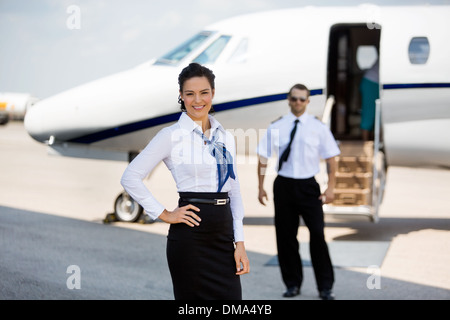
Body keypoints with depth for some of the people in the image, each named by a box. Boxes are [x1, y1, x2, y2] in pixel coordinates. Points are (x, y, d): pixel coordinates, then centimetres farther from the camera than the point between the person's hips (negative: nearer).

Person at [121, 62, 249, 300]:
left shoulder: (225, 138, 11)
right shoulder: (173, 136, -4)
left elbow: (234, 191, 12)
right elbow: (130, 178, -6)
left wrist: (239, 242, 5)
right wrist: (164, 214, -7)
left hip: (223, 236, 5)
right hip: (189, 237, -5)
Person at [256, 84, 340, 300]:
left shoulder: (318, 127, 1)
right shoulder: (276, 127, 3)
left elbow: (331, 158, 3)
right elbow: (263, 158, 7)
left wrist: (331, 187, -4)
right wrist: (261, 187, 3)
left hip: (308, 186, -1)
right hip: (284, 185, 2)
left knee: (317, 234, -7)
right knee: (285, 236, 7)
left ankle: (325, 286, 3)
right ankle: (292, 284, 21)